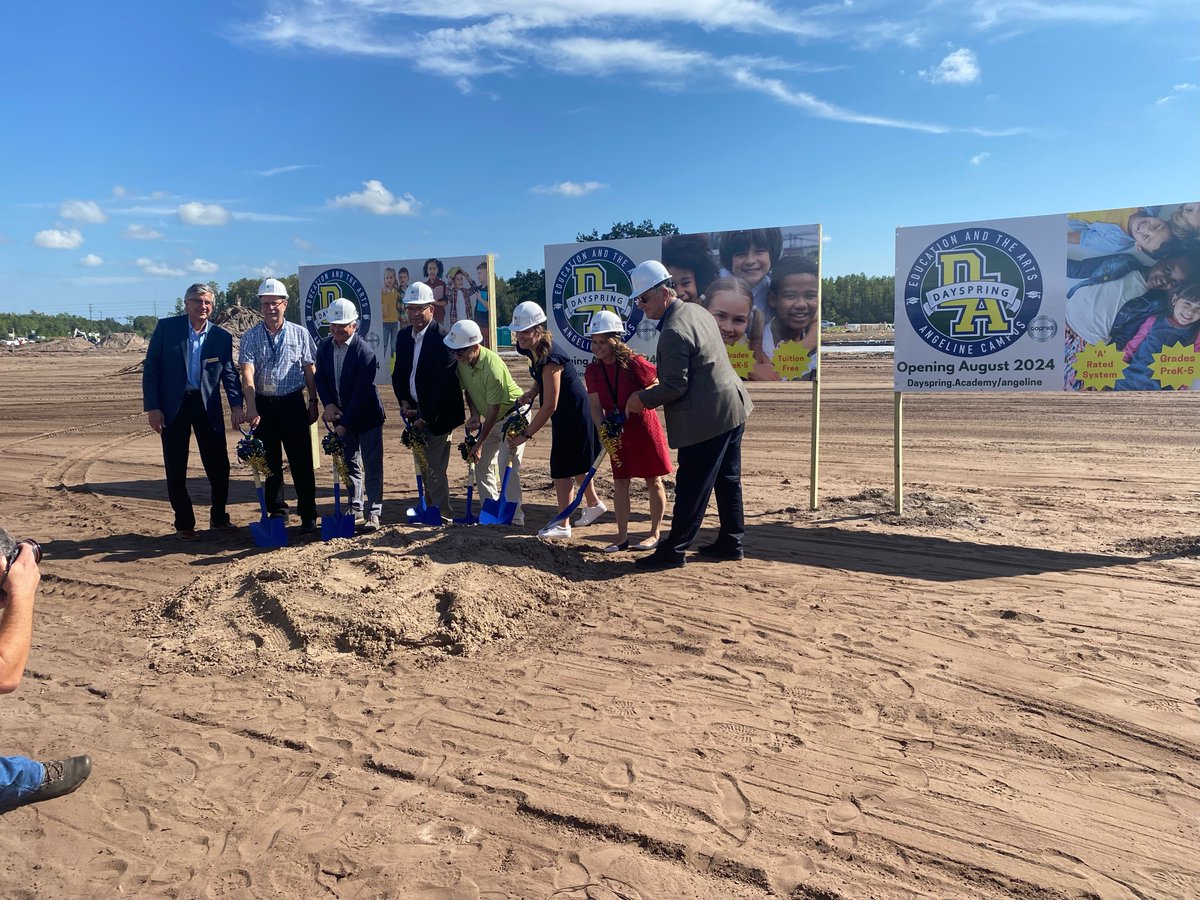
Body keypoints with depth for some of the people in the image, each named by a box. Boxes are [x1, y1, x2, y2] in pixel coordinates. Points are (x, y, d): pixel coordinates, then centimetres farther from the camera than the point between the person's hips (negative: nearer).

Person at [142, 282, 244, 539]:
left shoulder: (222, 337, 2)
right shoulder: (166, 327, -2)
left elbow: (229, 373, 2)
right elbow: (150, 368, -2)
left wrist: (236, 405, -13)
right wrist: (152, 407, -8)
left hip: (207, 406, 1)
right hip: (173, 405, -1)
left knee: (219, 467, 5)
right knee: (176, 470, 5)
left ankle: (218, 518, 23)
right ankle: (184, 523, 18)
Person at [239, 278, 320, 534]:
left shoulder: (300, 334, 3)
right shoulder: (250, 337, 1)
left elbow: (310, 371, 7)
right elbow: (247, 374, -10)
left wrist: (314, 402, 3)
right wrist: (251, 408, -21)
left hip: (293, 403, -1)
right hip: (263, 404, 1)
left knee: (302, 462, -1)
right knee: (269, 462, 10)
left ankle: (308, 516, 6)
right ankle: (276, 513, 22)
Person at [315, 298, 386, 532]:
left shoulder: (365, 352, -21)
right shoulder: (324, 347, -1)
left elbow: (361, 393, -22)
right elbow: (320, 379, 7)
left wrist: (344, 424, -22)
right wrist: (328, 405, -11)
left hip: (366, 417, -6)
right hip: (342, 416, 6)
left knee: (372, 467, 1)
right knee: (350, 465, 15)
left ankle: (372, 513, 8)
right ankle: (356, 509, 27)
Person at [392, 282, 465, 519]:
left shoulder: (442, 339, -17)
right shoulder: (403, 337, 8)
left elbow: (443, 384, -20)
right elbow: (398, 373, 16)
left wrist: (425, 417, -19)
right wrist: (403, 402, -1)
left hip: (437, 414, -7)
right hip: (416, 411, 7)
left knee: (433, 467, -4)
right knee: (424, 464, 13)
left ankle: (444, 514, 9)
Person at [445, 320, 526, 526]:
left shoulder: (493, 368, -33)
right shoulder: (461, 361, -11)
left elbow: (494, 409, -27)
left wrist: (479, 444, -23)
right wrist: (474, 415, -11)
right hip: (490, 417, 8)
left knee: (507, 466, -16)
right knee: (482, 465, 8)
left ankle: (514, 517, -11)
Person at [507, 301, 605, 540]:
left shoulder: (550, 358, -30)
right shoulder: (535, 351, -3)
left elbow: (550, 406, -29)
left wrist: (525, 435, -25)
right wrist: (531, 393, -5)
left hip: (573, 415, -10)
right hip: (568, 413, 10)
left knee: (561, 468, -3)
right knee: (574, 463, 23)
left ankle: (563, 525, 7)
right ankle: (593, 504, 42)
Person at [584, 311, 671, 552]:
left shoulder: (634, 363, -19)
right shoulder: (592, 371, -5)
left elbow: (658, 386, -9)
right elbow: (596, 406, -5)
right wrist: (604, 429, -19)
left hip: (644, 427, -5)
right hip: (617, 432, 5)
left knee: (653, 480, 5)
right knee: (620, 482, 7)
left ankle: (655, 534, 18)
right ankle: (622, 537, 16)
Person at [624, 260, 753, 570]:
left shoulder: (673, 332, -21)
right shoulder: (697, 310, 10)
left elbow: (674, 387, -22)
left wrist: (642, 399, -7)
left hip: (705, 420, -10)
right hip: (732, 408, 10)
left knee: (691, 489, -1)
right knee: (728, 481, 16)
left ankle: (673, 551, 8)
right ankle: (731, 542, 27)